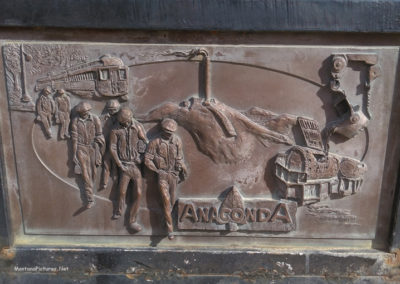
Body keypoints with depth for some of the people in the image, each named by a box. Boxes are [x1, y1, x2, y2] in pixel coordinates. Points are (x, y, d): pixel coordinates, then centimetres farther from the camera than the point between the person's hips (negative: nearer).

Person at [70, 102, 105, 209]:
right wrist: (74, 154, 0)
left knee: (93, 172, 5)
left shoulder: (95, 119, -2)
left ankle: (89, 191, 27)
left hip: (93, 148, 1)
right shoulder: (75, 121, -1)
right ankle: (90, 200, -3)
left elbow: (99, 136, 2)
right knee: (85, 173, -5)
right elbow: (74, 138, 0)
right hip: (81, 148, -1)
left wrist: (99, 151, 2)